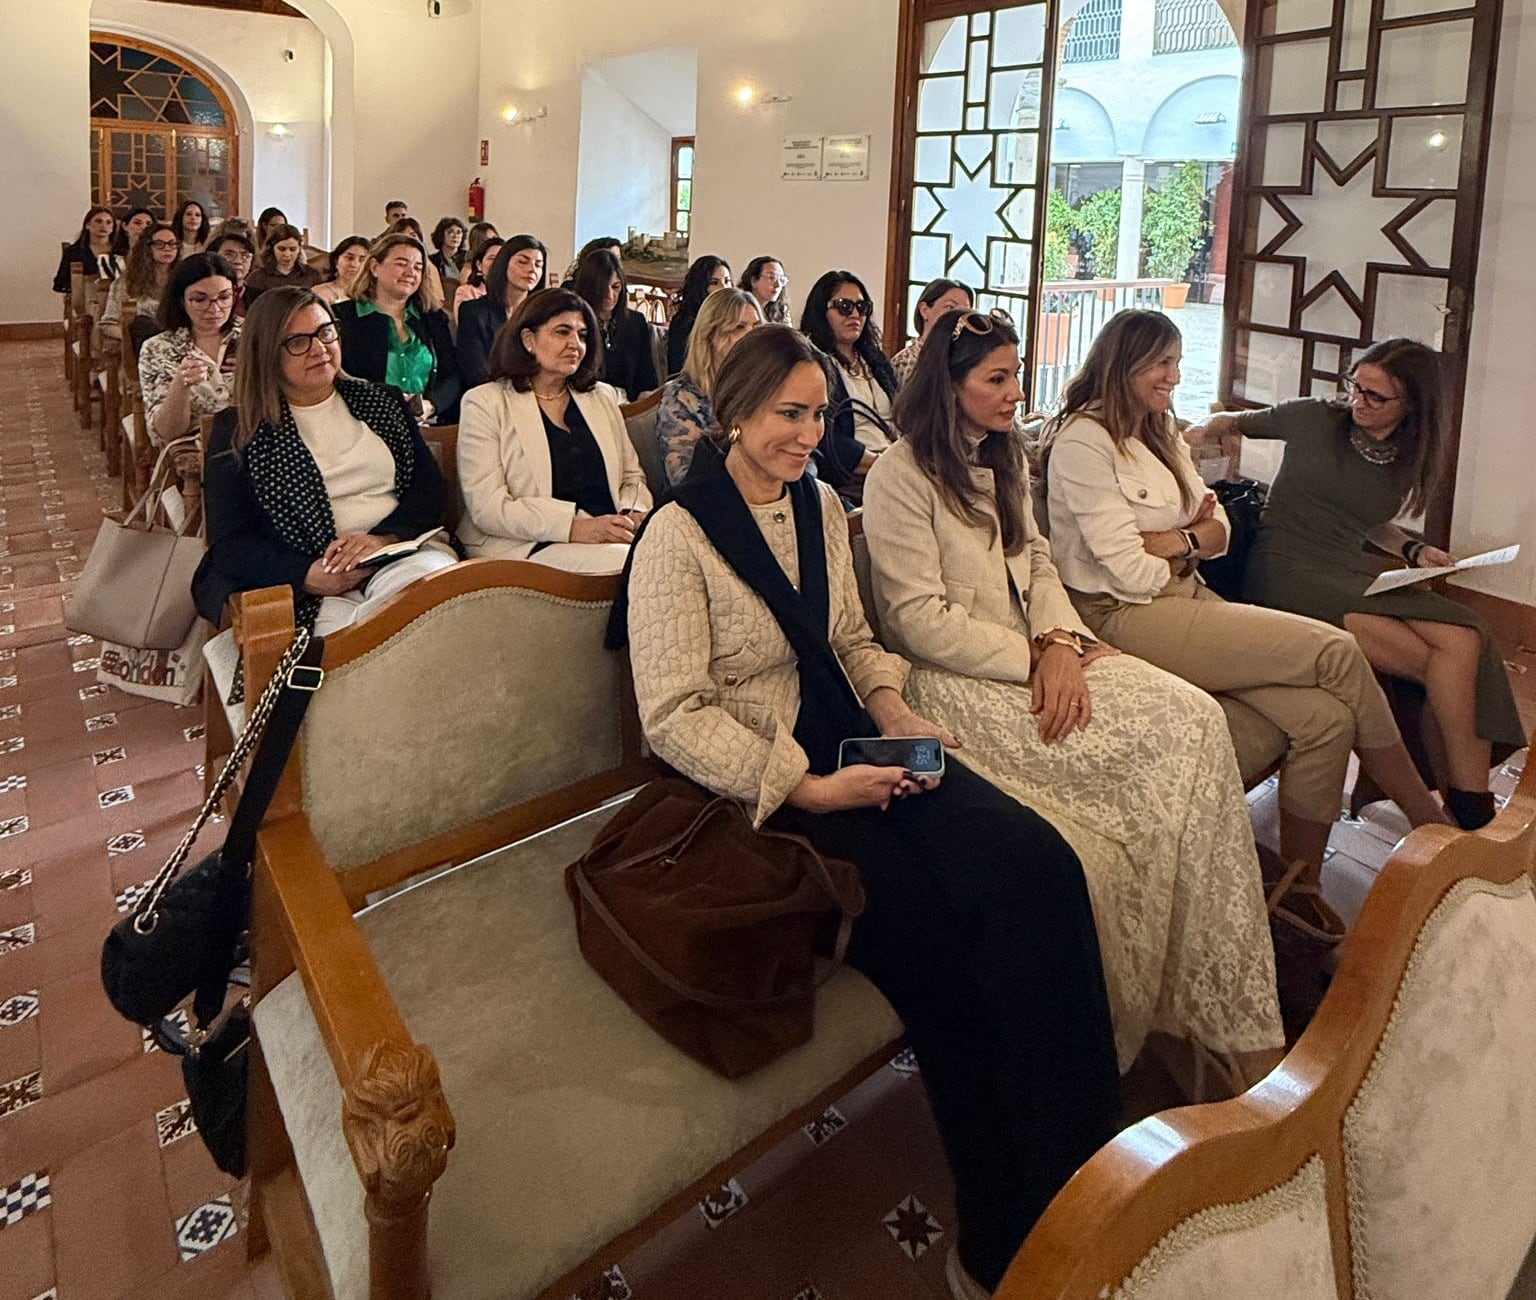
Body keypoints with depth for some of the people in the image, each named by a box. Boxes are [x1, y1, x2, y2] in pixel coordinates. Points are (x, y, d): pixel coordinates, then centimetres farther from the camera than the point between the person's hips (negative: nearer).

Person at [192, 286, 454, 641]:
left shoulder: (382, 402, 20)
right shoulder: (237, 431, 11)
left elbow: (431, 487, 10)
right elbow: (229, 544, 4)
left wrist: (384, 537, -12)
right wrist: (308, 576, -16)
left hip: (401, 554, 4)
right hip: (310, 590, -4)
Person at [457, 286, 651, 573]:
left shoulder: (602, 397, 22)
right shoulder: (485, 403, 3)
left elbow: (632, 476, 23)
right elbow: (487, 507, -8)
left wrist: (634, 514, -4)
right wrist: (576, 527, -19)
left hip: (610, 538, 6)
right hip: (528, 547, -6)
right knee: (628, 562, -34)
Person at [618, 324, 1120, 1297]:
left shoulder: (821, 506, 13)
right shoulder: (680, 536, -9)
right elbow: (675, 716, -14)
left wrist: (891, 708, 0)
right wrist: (805, 786, -20)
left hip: (854, 750, 7)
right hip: (756, 789, -6)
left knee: (1041, 867, -21)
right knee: (946, 942, -26)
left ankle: (1078, 1187, -12)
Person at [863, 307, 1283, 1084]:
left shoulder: (1003, 460, 19)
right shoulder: (901, 478, -7)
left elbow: (1038, 565, 15)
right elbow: (923, 623, -13)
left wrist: (1061, 644, -5)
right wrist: (1033, 661, -15)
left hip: (1036, 659, 8)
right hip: (956, 683, -8)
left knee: (1199, 718, -17)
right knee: (1165, 742, -23)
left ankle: (1221, 1014, -13)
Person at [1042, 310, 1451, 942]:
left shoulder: (1162, 436, 21)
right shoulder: (1083, 441, -8)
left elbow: (1219, 532, 14)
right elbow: (1129, 573, -15)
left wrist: (1171, 543, -8)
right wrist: (1192, 541, 4)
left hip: (1188, 603, 8)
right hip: (1126, 620, -8)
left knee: (1326, 716, -16)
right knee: (1337, 652, -17)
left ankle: (1299, 884, -3)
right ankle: (1433, 824, 0)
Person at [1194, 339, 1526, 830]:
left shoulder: (1408, 460, 16)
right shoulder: (1314, 418, 4)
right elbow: (1237, 422, 19)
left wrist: (1413, 550, 11)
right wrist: (1200, 432, -2)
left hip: (1350, 580, 5)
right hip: (1287, 576, -5)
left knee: (1465, 639, -23)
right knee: (1434, 660, -23)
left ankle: (1473, 806, -19)